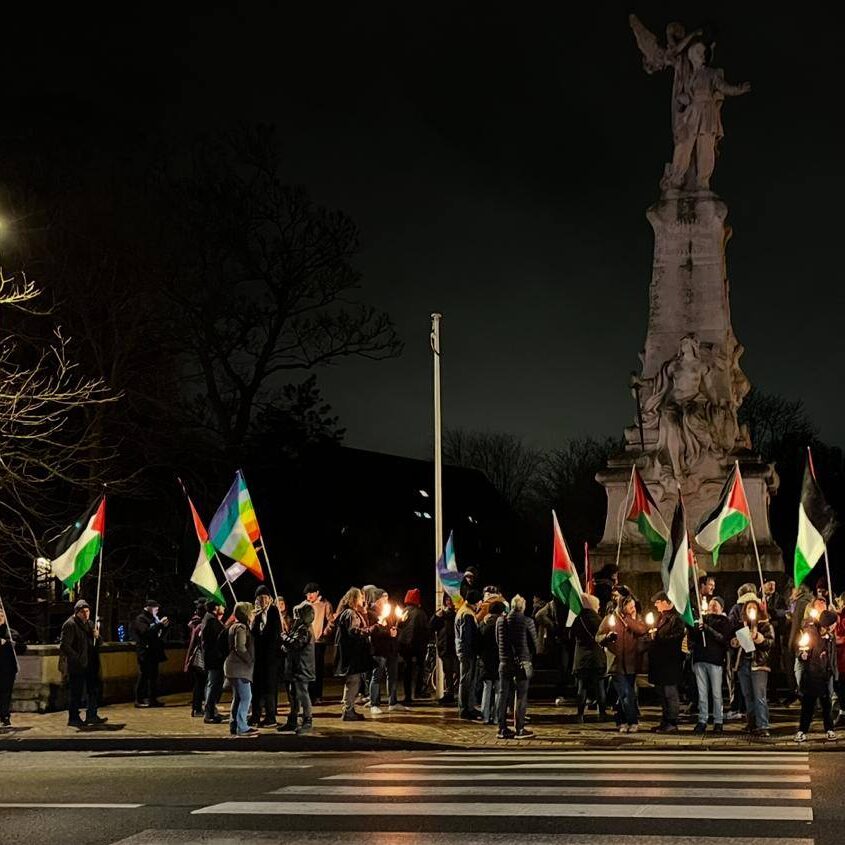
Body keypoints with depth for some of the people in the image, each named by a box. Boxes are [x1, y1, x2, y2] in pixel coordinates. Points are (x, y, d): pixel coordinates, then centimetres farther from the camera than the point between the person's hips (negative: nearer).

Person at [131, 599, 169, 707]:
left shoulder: (152, 619, 19)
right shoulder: (140, 619, -8)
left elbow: (158, 634, 22)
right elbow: (147, 632, -24)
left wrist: (164, 626, 5)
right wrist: (160, 624, -21)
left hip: (154, 653, 9)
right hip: (145, 653, -9)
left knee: (154, 676, 10)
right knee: (143, 676, -6)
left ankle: (153, 698, 15)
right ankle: (139, 700, -2)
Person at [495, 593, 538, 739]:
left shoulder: (500, 620, 2)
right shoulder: (527, 621, -9)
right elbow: (534, 642, -2)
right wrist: (530, 656, 15)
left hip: (505, 663, 4)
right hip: (522, 663, -4)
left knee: (504, 695, 9)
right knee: (521, 696, 3)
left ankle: (503, 729, 11)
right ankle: (519, 729, 3)